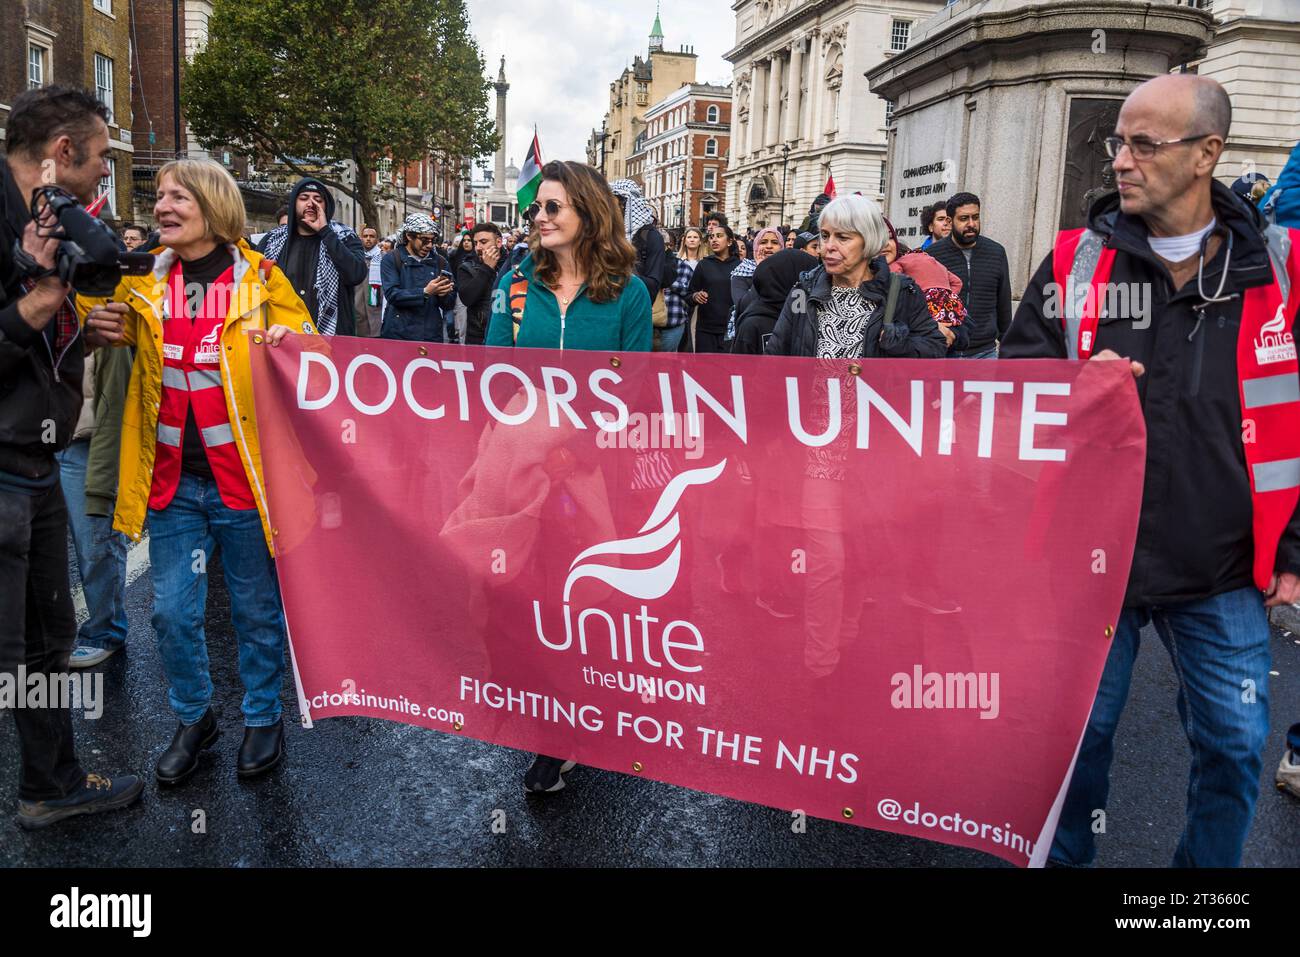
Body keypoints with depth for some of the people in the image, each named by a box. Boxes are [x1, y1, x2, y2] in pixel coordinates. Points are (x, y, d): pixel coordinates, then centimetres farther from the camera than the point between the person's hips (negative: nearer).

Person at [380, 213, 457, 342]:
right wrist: (425, 292, -25)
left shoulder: (440, 262, 9)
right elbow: (392, 295, -14)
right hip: (398, 335, -3)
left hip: (431, 336, 3)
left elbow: (450, 303, 7)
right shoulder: (391, 260, -1)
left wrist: (443, 295, -15)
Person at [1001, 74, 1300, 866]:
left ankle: (1208, 866, 38)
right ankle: (1065, 855, 37)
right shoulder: (1075, 261, -2)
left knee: (1235, 748, 13)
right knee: (1082, 733, 14)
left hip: (1223, 572, 1)